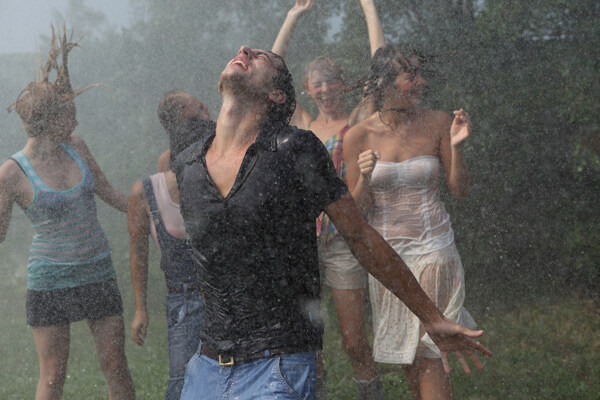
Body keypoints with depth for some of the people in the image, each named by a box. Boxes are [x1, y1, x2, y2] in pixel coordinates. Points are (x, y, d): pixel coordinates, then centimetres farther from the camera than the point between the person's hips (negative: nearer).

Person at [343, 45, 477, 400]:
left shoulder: (436, 124, -5)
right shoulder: (359, 137, -5)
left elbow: (461, 190, 0)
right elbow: (357, 208, -1)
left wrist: (456, 147, -15)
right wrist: (364, 176, -21)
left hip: (432, 247, -1)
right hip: (386, 250, 2)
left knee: (427, 352, -5)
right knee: (405, 350, 11)